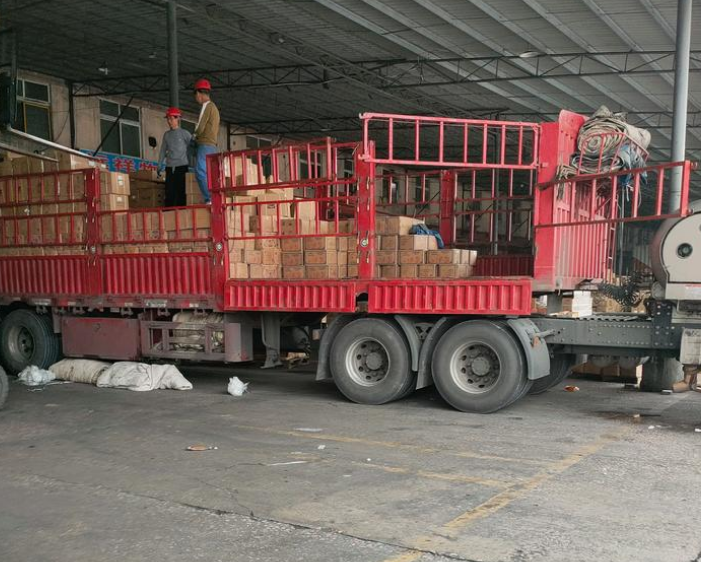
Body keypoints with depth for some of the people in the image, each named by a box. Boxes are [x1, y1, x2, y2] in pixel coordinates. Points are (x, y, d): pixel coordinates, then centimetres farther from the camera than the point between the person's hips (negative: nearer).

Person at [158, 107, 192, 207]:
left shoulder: (185, 133, 3)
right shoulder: (166, 134, 14)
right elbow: (163, 151, 17)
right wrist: (159, 166, 13)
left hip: (182, 166, -3)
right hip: (170, 167, 3)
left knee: (181, 191, -5)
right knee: (169, 192, -1)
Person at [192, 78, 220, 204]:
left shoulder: (206, 106, -7)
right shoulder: (214, 107, 23)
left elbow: (200, 127, -12)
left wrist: (195, 138, 7)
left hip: (205, 144, -10)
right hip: (212, 145, 10)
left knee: (200, 171, -14)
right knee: (207, 173, 8)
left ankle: (209, 199, -21)